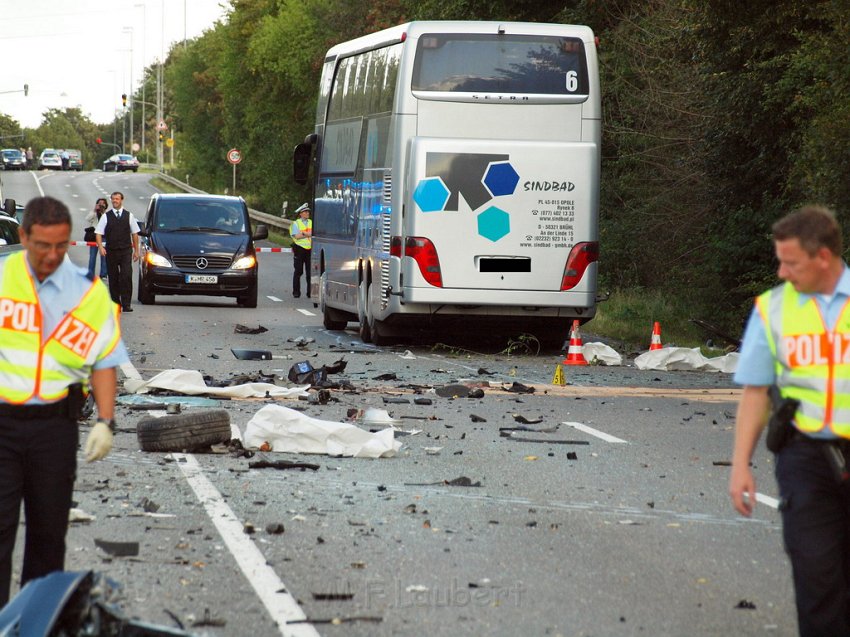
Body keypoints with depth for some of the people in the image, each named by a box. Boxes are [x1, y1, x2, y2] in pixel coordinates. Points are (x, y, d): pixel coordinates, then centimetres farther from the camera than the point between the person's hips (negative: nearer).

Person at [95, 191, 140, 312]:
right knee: (113, 278, 5)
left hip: (126, 251, -1)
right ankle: (116, 303, 15)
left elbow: (134, 233, 12)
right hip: (111, 251, 1)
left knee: (126, 277, -13)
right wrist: (100, 247, -15)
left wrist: (136, 250, 9)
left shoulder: (129, 216, 8)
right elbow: (98, 233, 1)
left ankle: (126, 304, -12)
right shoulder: (106, 216, 5)